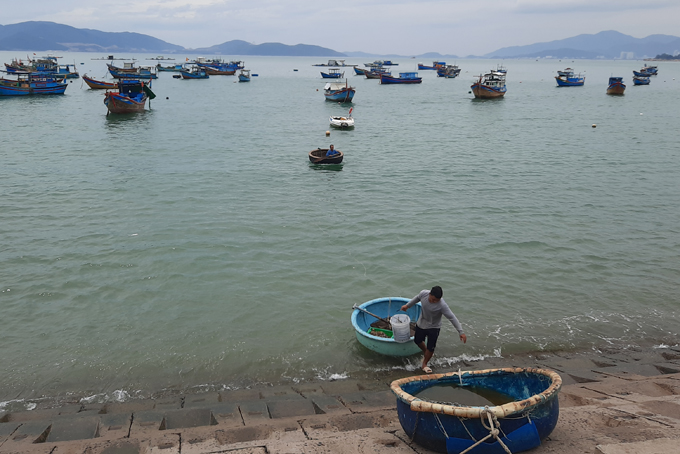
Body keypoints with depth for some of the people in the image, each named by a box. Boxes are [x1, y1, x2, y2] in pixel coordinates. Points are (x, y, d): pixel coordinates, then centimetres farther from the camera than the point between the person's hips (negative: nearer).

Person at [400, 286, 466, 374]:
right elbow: (417, 298, 3)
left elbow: (452, 318, -31)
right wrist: (407, 305, 17)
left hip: (434, 327, -4)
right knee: (417, 341, 24)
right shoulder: (423, 293, -21)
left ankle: (424, 364, 27)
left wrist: (461, 332, -33)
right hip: (421, 324, 4)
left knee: (430, 348, 0)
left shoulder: (442, 305, -34)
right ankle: (425, 352, 55)